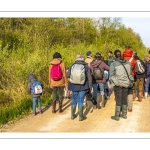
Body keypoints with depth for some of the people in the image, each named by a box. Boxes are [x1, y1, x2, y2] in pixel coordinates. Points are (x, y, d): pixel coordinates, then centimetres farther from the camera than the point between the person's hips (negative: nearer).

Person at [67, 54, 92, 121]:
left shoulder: (72, 66, -6)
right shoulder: (86, 67, -10)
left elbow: (68, 75, 4)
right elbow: (89, 78, -5)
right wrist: (90, 87, 5)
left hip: (74, 86, 2)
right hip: (82, 87, -2)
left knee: (74, 100, 17)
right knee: (80, 101, 6)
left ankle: (72, 115, 27)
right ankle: (81, 117, 14)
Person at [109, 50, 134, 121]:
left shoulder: (113, 64, -12)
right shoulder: (128, 63, -1)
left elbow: (111, 76, -16)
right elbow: (130, 74, 5)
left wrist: (117, 83, -12)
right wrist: (131, 80, 18)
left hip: (118, 85, -3)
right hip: (126, 84, 3)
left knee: (118, 101, 5)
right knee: (124, 100, 16)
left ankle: (117, 116, 15)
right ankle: (124, 114, 28)